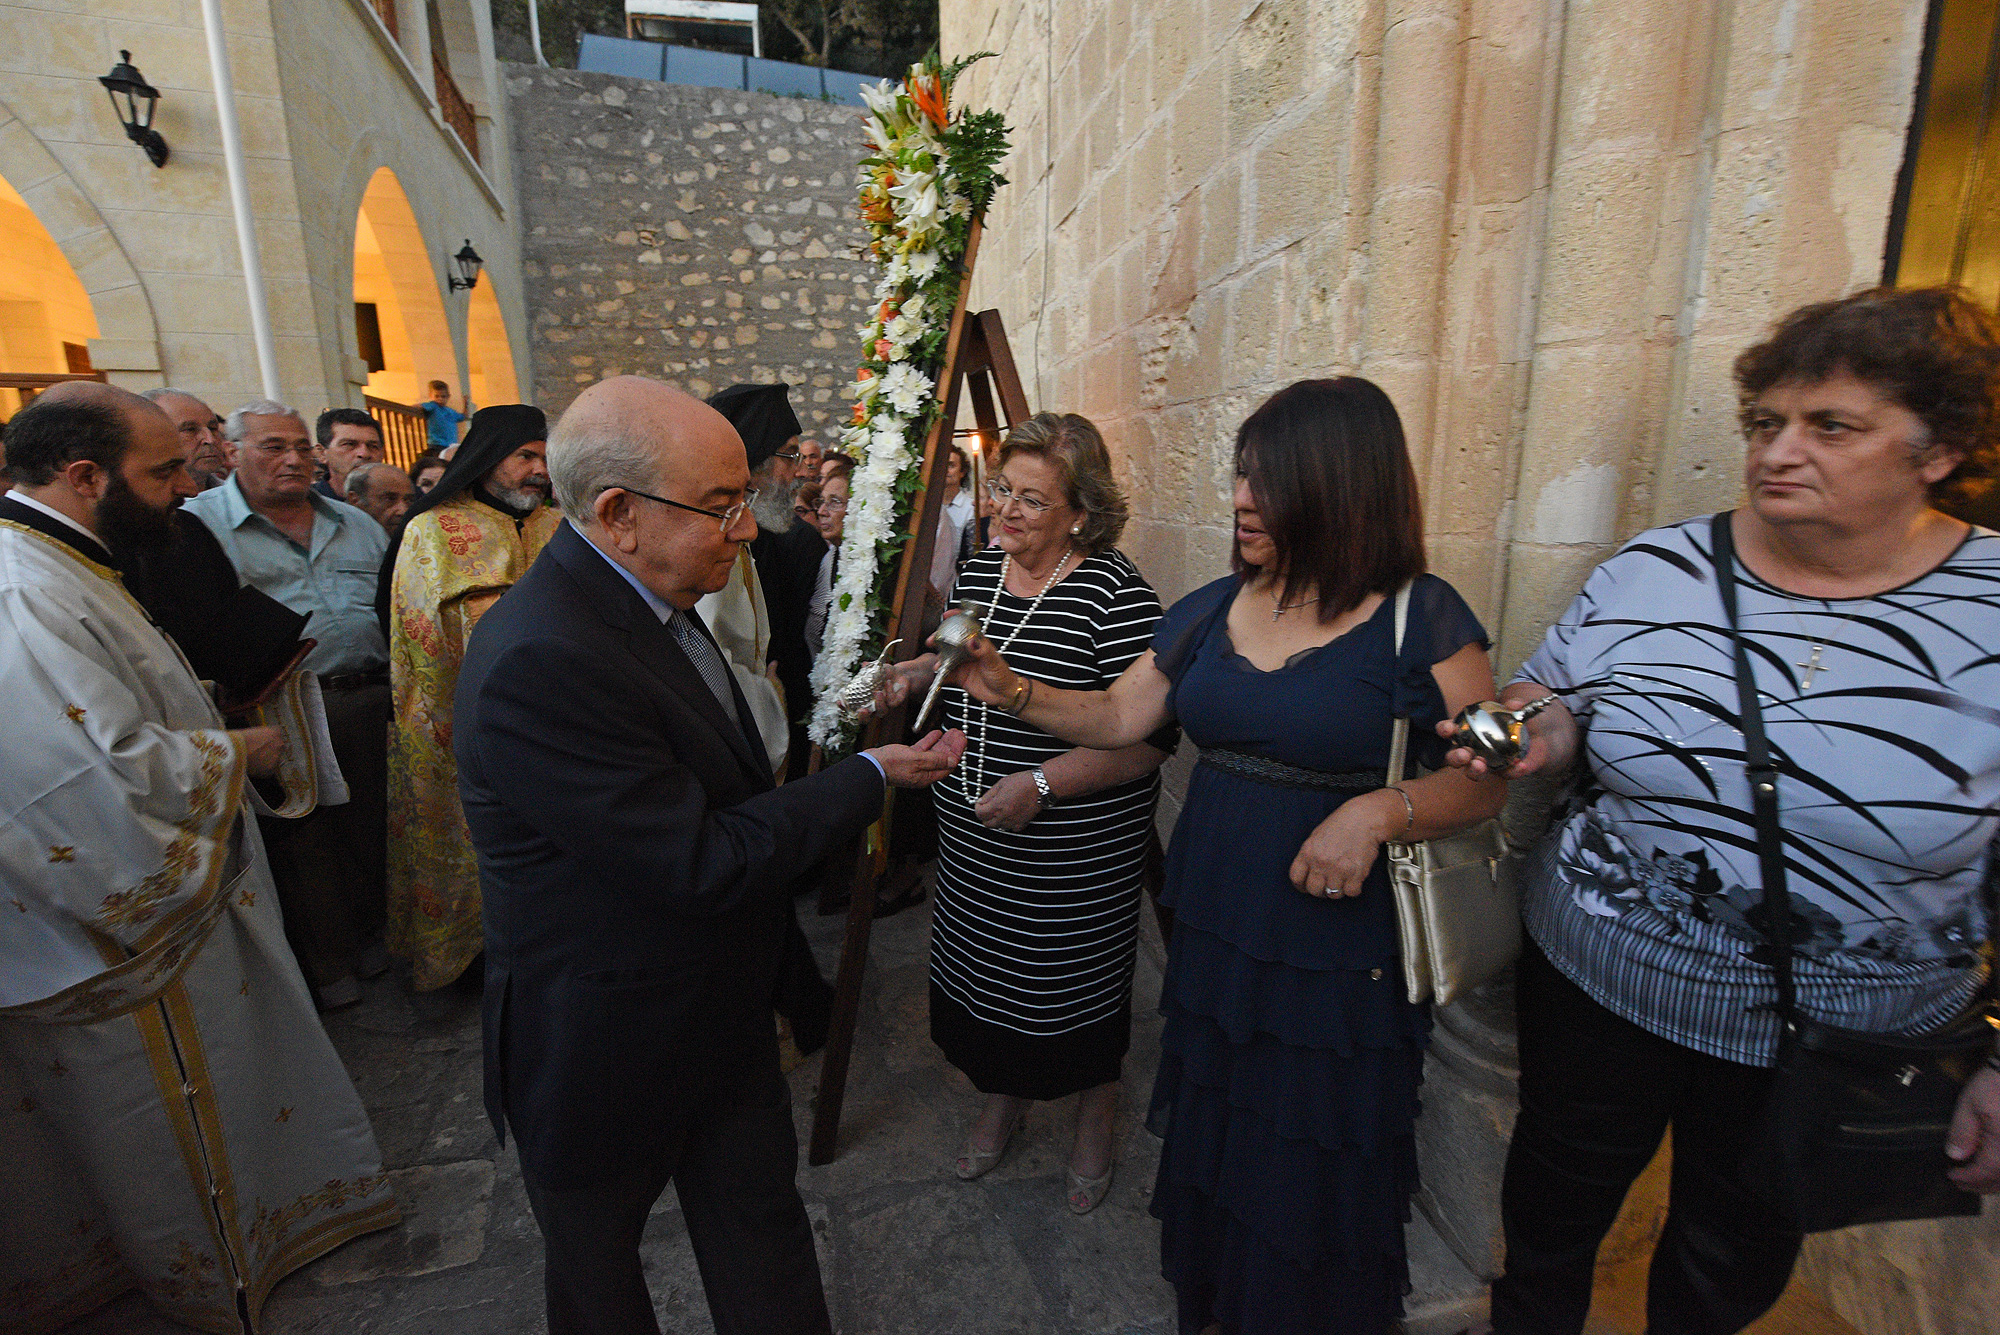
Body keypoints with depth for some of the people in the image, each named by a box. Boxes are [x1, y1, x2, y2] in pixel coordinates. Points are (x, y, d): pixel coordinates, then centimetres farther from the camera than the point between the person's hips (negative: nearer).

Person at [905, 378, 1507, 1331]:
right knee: (1211, 1147, 22)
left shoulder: (1420, 619, -10)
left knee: (1316, 1176, 15)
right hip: (1212, 930, 5)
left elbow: (1484, 782, -8)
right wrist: (1012, 691, -8)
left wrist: (1379, 809, -26)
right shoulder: (1210, 612, 2)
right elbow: (1117, 720, 5)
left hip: (1342, 954, -4)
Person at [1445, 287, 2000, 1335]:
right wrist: (1541, 732, -20)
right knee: (1560, 1193, 23)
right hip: (1596, 980, 1)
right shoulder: (1650, 570, -8)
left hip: (1842, 1042, 0)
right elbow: (1553, 696, 3)